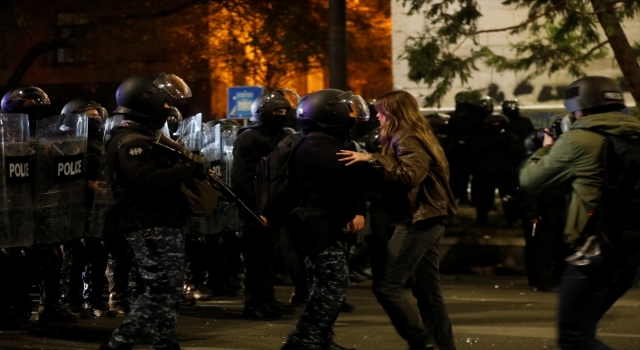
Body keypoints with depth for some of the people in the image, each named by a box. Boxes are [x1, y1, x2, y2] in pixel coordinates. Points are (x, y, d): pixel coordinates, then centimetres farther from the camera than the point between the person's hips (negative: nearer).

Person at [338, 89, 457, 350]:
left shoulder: (407, 140, -12)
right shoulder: (415, 137, 18)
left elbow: (410, 175, -28)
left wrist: (373, 159, -27)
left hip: (417, 220, -11)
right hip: (427, 220, 11)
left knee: (386, 286, -10)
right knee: (427, 290, 12)